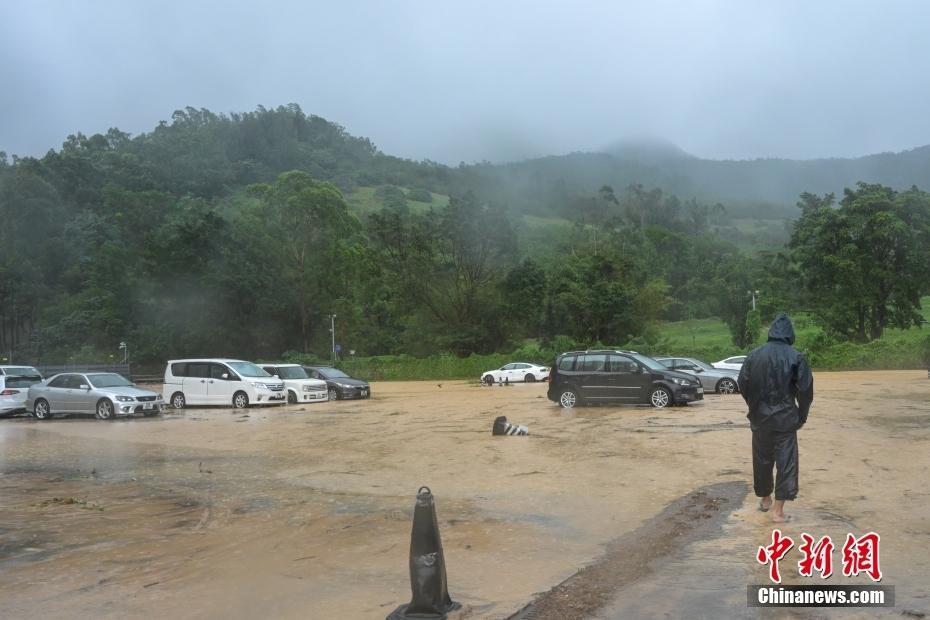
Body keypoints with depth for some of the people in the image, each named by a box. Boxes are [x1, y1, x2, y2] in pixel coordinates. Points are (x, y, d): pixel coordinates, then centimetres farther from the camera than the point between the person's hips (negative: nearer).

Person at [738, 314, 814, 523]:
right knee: (786, 461, 3)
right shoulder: (796, 357, -8)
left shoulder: (754, 355, 0)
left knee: (762, 459, 17)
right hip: (786, 418, -3)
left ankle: (765, 500, 32)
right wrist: (802, 415, 5)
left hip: (760, 417, 3)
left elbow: (742, 383, 2)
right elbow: (806, 389, -9)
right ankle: (778, 510, 1)